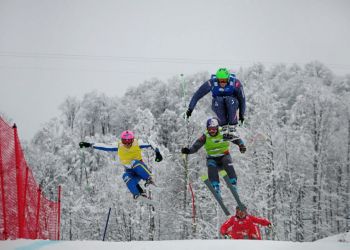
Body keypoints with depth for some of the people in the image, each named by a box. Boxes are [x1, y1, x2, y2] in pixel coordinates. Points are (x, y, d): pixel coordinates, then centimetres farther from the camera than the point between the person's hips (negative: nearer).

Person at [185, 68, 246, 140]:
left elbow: (242, 98, -11)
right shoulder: (212, 83, -22)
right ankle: (224, 127, -23)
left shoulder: (235, 83, -22)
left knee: (230, 100, -36)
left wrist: (241, 114, -9)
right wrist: (190, 108, -20)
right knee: (218, 100, -35)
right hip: (218, 106, 0)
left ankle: (232, 128, -26)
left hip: (231, 104, 0)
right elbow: (197, 95, -17)